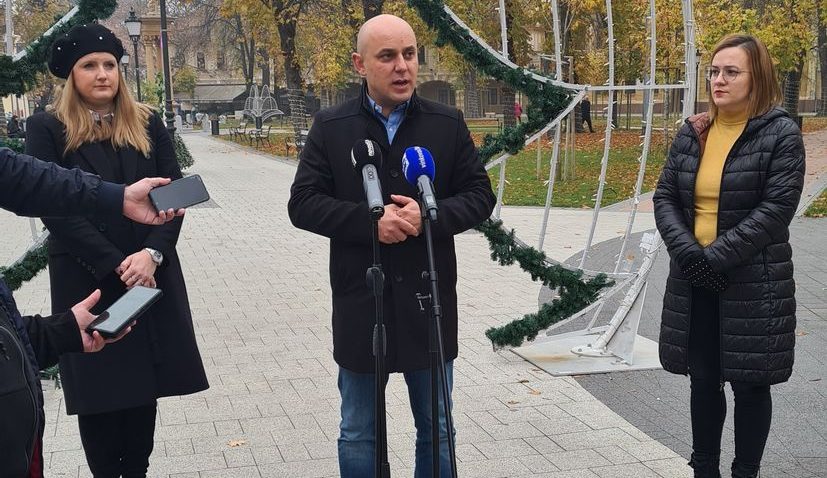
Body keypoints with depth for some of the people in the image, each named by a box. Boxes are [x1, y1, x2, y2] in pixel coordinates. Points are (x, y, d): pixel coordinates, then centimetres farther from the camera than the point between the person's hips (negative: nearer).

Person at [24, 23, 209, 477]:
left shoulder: (148, 124, 7)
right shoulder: (47, 129, -2)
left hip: (150, 276, 3)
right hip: (85, 282, -2)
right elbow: (54, 209, -9)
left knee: (145, 383, 7)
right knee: (98, 391, 4)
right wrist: (116, 266, -15)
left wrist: (151, 254, -15)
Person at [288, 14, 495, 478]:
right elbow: (303, 203, -3)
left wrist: (429, 216, -17)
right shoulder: (331, 127, -1)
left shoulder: (448, 124, 2)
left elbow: (480, 195, 3)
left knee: (437, 430, 14)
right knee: (359, 435, 12)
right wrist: (368, 221, -18)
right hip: (359, 303, -1)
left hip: (430, 301, 1)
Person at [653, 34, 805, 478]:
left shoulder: (781, 133, -7)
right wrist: (687, 251, -13)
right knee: (703, 380, 13)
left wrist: (718, 256, -20)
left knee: (749, 384, 6)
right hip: (694, 280, 5)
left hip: (754, 284, -4)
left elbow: (777, 208, -15)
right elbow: (664, 196, 4)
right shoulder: (692, 132, 7)